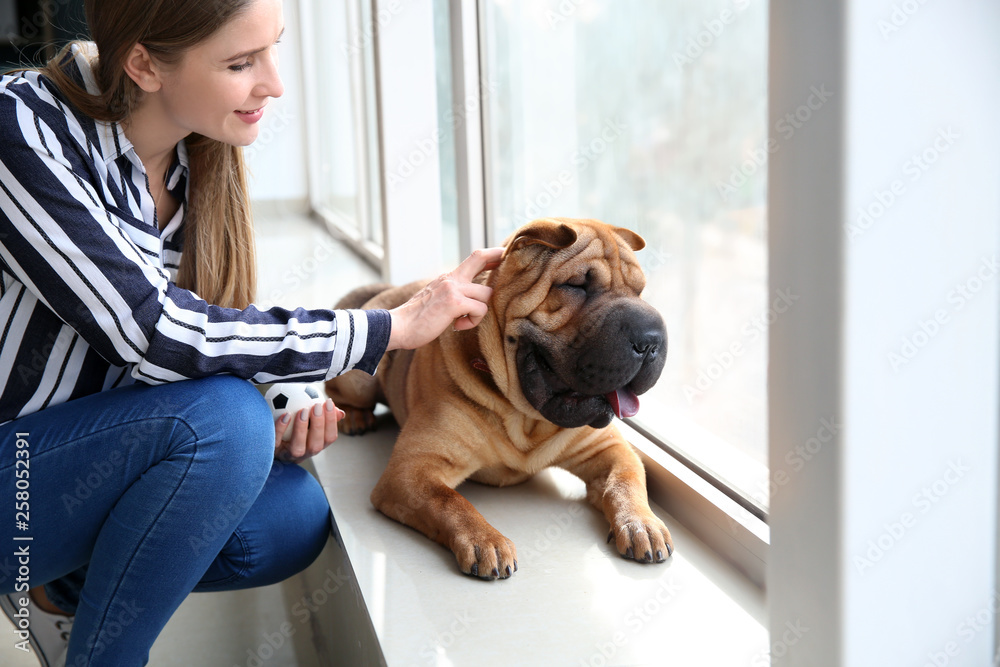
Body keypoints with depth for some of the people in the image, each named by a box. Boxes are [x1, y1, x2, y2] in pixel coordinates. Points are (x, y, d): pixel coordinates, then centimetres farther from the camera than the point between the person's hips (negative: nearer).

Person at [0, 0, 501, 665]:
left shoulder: (201, 159, -1)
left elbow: (207, 338, 8)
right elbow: (152, 333, -30)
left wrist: (279, 401, -15)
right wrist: (397, 326, -25)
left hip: (101, 461, 7)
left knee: (295, 515, -16)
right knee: (223, 417, -29)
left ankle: (60, 588, 9)